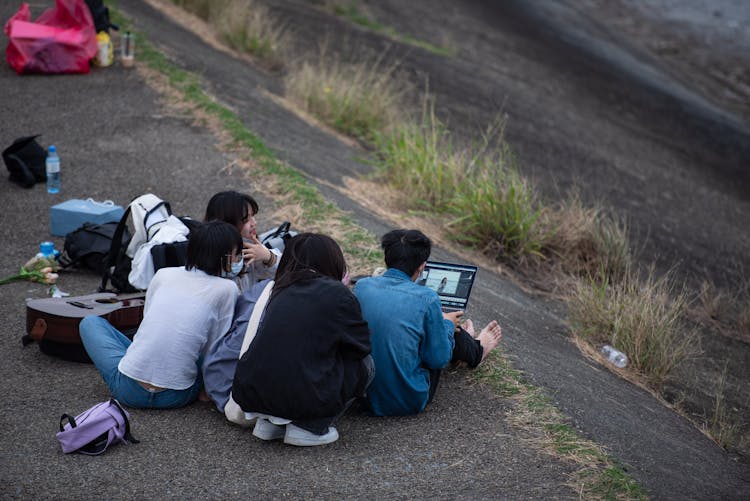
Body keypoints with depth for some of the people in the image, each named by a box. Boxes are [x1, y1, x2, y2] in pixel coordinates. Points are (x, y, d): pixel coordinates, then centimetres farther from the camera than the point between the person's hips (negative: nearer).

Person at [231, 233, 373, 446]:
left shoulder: (281, 291, 14)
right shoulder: (337, 293, -2)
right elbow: (363, 346, 8)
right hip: (304, 397, -6)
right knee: (364, 364, 15)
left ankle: (269, 421, 14)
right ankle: (310, 427, 3)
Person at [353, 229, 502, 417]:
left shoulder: (362, 286, -5)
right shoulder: (427, 298, -19)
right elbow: (438, 359, -10)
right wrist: (447, 324, 10)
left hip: (368, 396, 5)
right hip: (410, 402, -5)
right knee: (447, 327, 17)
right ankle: (476, 350, 51)